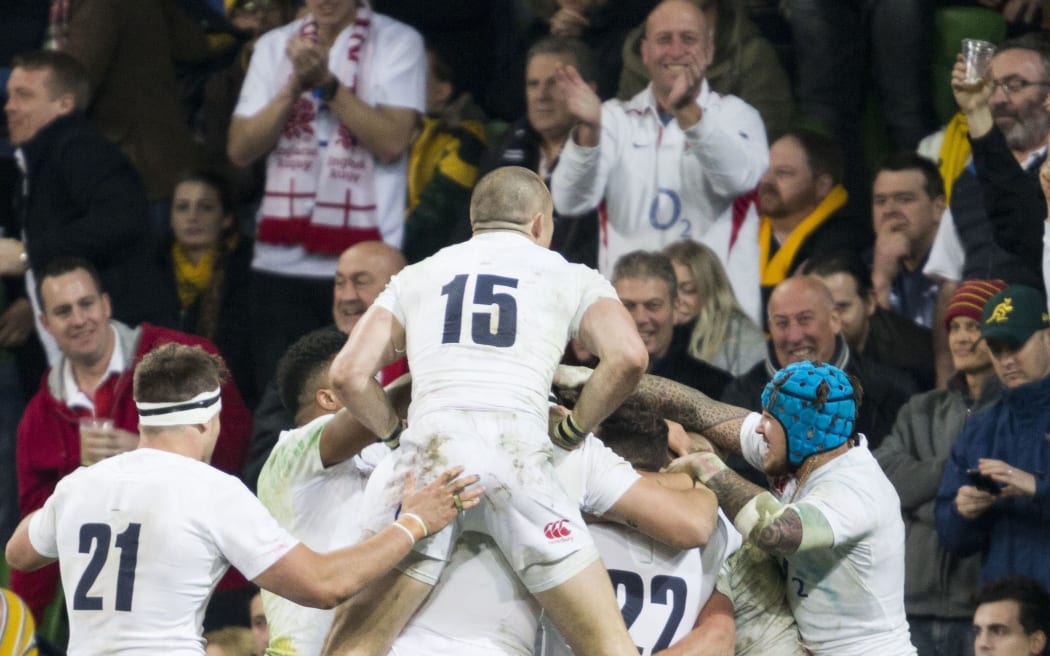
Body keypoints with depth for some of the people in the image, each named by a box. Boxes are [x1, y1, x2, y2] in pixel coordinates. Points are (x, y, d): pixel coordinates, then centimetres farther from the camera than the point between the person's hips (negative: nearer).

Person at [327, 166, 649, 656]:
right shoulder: (570, 278, 19)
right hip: (518, 448, -1)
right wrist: (574, 429, 13)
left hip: (430, 445, 1)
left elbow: (348, 373, 13)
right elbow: (628, 356, 0)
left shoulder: (417, 276, 24)